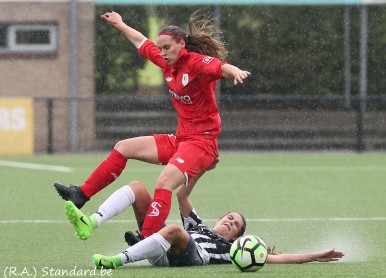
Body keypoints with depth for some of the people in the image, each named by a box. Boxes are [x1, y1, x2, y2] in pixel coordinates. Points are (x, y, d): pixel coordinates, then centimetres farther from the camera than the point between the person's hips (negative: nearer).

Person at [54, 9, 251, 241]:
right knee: (124, 148, 14)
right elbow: (142, 42, 24)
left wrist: (235, 72, -59)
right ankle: (82, 195, 23)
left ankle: (145, 240, -41)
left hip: (202, 141, -9)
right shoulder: (168, 62, 7)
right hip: (179, 140, 9)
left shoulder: (197, 63, -16)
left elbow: (221, 67, -36)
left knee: (165, 182, -31)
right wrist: (120, 25, 40)